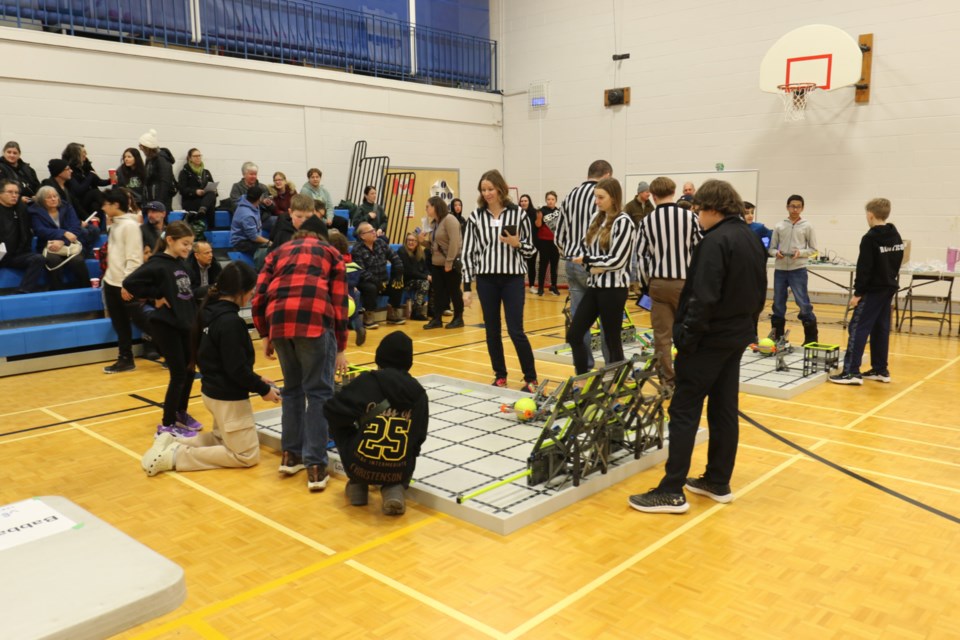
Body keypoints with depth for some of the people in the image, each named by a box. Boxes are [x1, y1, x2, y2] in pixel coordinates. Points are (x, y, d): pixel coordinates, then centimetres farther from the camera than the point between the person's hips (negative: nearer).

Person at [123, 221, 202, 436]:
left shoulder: (182, 264, 9)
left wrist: (192, 314, 4)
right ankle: (167, 424, 8)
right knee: (179, 374, -4)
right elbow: (130, 283, -24)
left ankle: (181, 413, 33)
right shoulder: (158, 264, -14)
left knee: (189, 370, 15)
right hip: (165, 325, -8)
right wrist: (155, 297, -17)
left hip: (183, 324, 8)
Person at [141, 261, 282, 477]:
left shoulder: (211, 310, 3)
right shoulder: (230, 321, -25)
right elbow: (237, 369, -24)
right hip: (228, 397, -10)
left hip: (213, 390, 10)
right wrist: (263, 389, -10)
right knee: (247, 455, 4)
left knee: (223, 439, 30)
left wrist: (256, 379, 12)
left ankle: (173, 443, 13)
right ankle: (177, 456, -5)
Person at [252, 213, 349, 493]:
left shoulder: (279, 252, 29)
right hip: (315, 319, -3)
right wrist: (341, 348, 18)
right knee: (319, 392, 3)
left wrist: (265, 335, 27)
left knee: (292, 388, 20)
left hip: (279, 320, 3)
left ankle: (290, 455, 24)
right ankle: (315, 465, -2)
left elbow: (258, 299, 16)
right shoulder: (331, 253, 23)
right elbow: (339, 304, 13)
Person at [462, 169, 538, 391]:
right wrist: (467, 287, 0)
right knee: (492, 331, 8)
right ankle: (500, 376, 23)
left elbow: (530, 249, 3)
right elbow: (468, 252, 3)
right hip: (486, 279, 3)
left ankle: (531, 379, 10)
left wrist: (516, 244, -18)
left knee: (516, 331, -5)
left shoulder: (518, 214, -2)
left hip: (513, 278, -2)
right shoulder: (476, 217, 2)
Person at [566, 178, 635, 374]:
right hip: (594, 285, 7)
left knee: (612, 340, 2)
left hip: (614, 288, -7)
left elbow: (617, 260, -17)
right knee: (573, 336, 6)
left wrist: (587, 260, -7)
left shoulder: (623, 222, -11)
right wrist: (592, 267, -6)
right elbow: (586, 248, 15)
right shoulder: (597, 218, 11)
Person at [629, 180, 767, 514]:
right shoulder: (752, 239, 12)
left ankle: (672, 491, -3)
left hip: (710, 339, -9)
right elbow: (759, 292, 17)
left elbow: (704, 298, -24)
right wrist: (746, 324, 21)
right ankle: (718, 483, 22)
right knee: (725, 410, 13)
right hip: (737, 337, 9)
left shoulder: (716, 241, -18)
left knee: (684, 411, -5)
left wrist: (686, 338, -19)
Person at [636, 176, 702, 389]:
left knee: (662, 336, 6)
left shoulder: (647, 221, 0)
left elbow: (641, 255, 4)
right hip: (685, 282, -1)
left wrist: (645, 283, 15)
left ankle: (668, 381, 9)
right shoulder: (690, 216, -5)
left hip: (658, 283, 1)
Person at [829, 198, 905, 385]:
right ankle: (880, 370, 17)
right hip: (889, 288, 9)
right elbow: (897, 263, 17)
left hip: (873, 290, -9)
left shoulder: (870, 238, -16)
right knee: (881, 329, 13)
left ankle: (851, 372, -14)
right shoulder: (896, 236, 11)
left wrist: (858, 292, -13)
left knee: (858, 328, -9)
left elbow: (864, 268, -18)